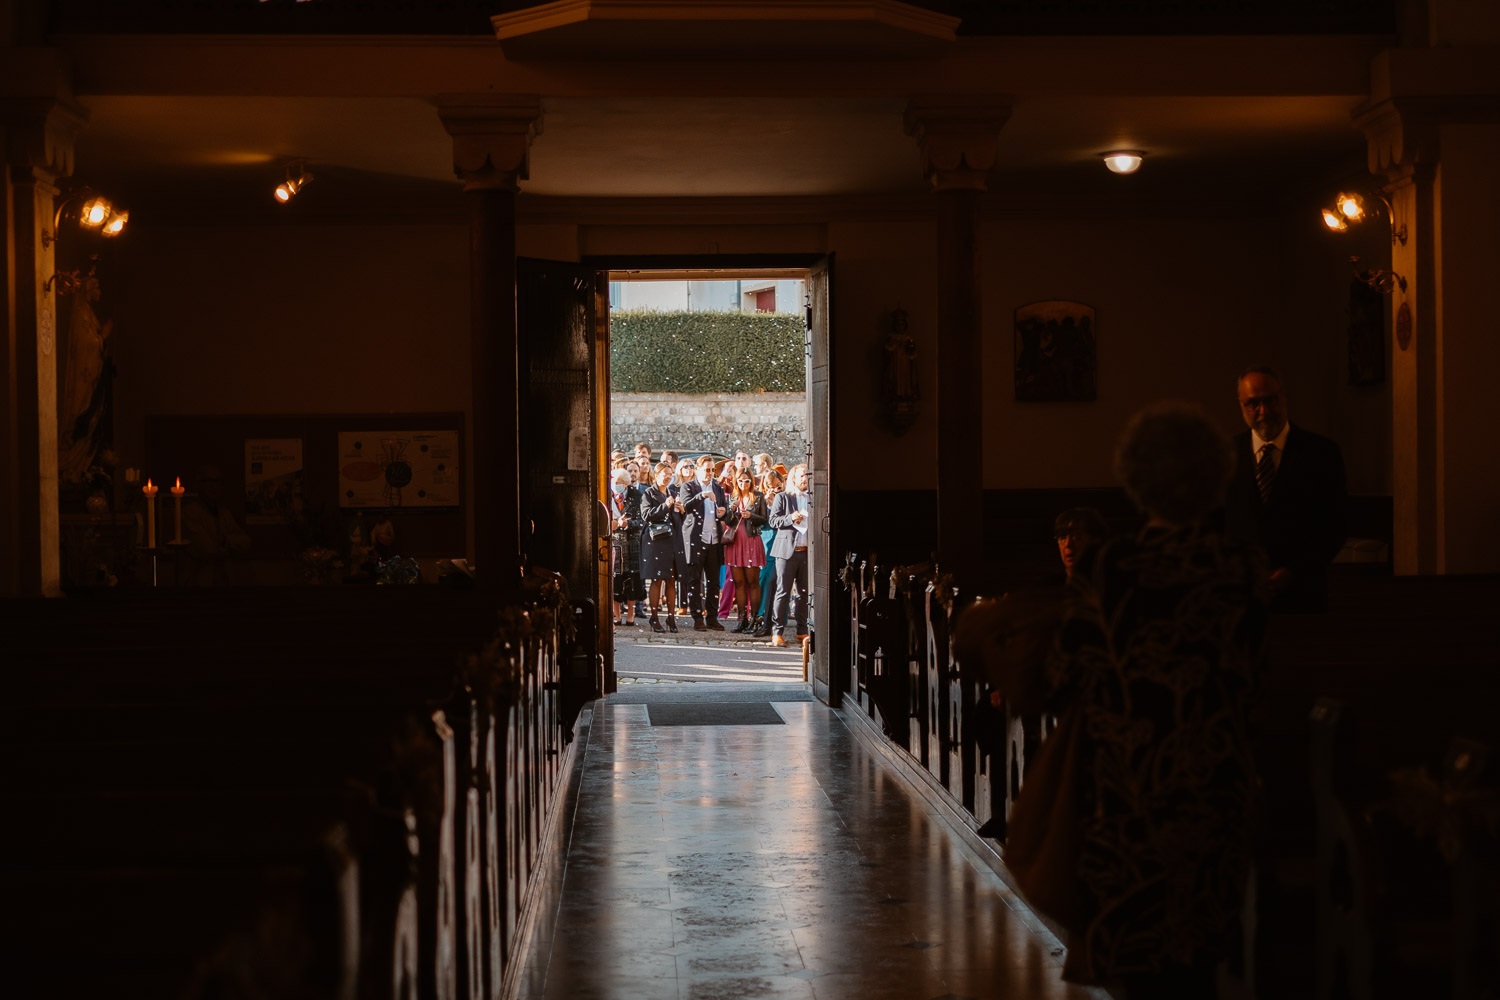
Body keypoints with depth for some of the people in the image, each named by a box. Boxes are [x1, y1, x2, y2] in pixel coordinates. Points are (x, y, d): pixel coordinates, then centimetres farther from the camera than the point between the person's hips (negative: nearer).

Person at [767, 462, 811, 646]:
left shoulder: (814, 499, 16)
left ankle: (802, 631, 14)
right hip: (787, 550, -4)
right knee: (783, 592, -7)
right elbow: (773, 520, 0)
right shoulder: (783, 498, 7)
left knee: (804, 593, 6)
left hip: (807, 551, 4)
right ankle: (777, 632, -6)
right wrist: (790, 519, -16)